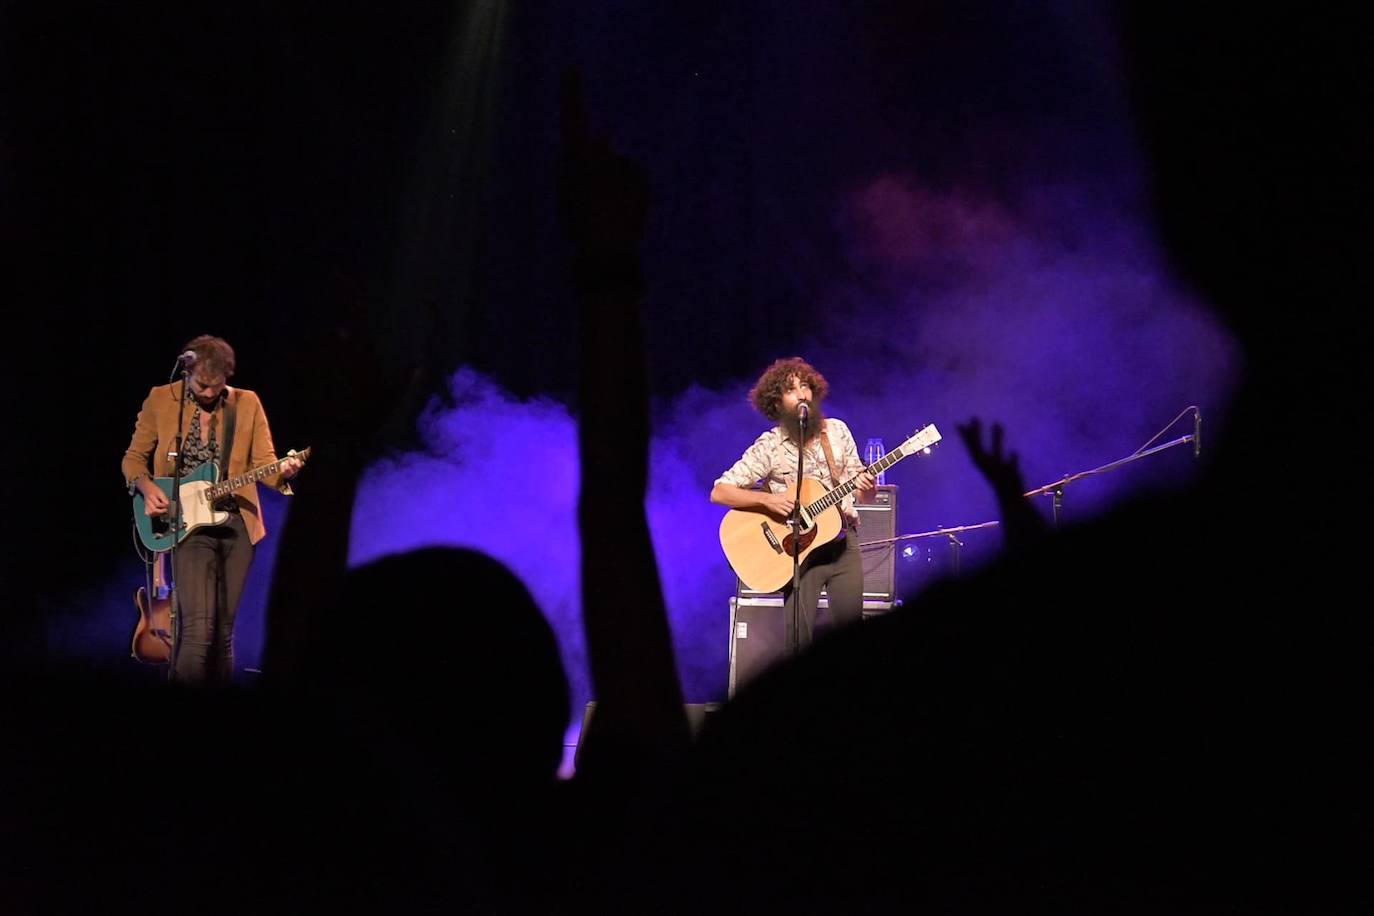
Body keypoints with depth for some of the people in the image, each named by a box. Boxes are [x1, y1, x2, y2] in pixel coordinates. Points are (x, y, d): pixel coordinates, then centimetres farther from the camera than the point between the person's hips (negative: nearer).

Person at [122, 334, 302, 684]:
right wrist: (146, 487, -12)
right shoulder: (161, 401, 1)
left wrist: (283, 471, -20)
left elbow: (263, 462, 3)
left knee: (223, 629, 7)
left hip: (237, 524, 3)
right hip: (188, 524, -3)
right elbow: (134, 458, 9)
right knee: (197, 627, -18)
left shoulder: (247, 404, 6)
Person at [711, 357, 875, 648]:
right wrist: (767, 499, -20)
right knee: (800, 633, -16)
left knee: (849, 616, -13)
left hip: (841, 539, 3)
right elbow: (719, 493, -8)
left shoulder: (836, 431, 7)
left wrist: (866, 487, -11)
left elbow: (858, 484, 12)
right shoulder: (770, 446, -4)